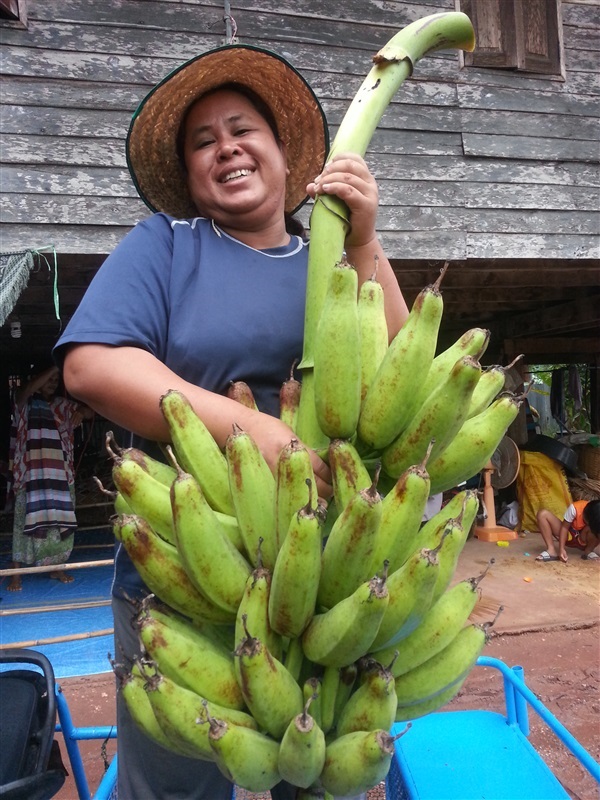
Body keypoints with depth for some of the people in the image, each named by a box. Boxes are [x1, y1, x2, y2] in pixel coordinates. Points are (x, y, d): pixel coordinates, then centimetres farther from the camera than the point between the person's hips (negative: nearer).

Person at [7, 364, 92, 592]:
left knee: (60, 519, 6)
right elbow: (27, 388, -19)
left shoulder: (63, 405, 12)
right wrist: (57, 365, -21)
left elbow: (89, 410, 8)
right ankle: (16, 574, -2)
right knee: (26, 519, -6)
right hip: (31, 473, -4)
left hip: (60, 473, 4)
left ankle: (56, 567, 18)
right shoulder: (25, 403, 2)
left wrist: (80, 412, -17)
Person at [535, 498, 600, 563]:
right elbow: (564, 527, -21)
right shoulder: (575, 508, -30)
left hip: (584, 539, -1)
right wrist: (561, 549, -28)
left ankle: (588, 551, -8)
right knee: (543, 514, -22)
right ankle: (551, 551, -25)